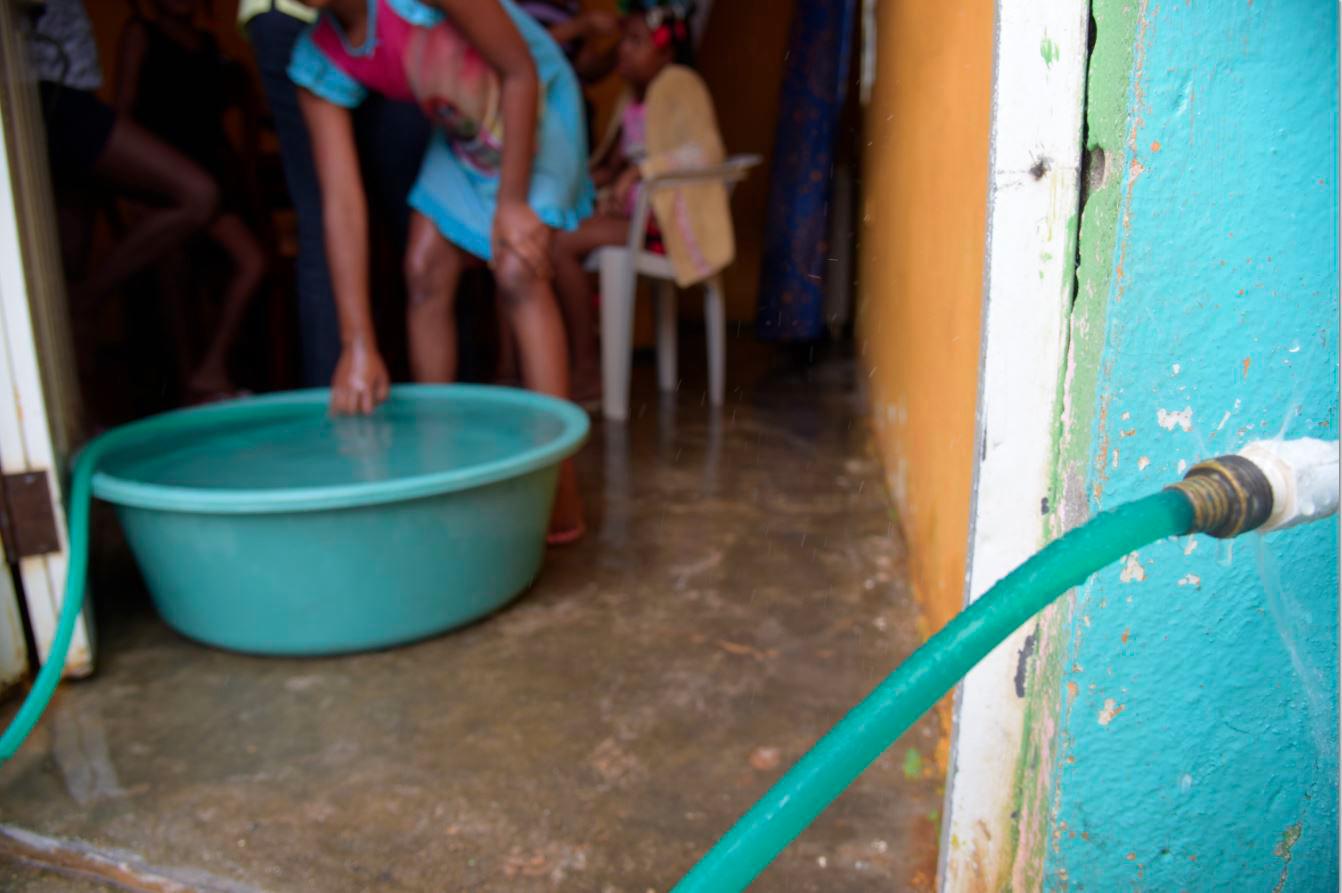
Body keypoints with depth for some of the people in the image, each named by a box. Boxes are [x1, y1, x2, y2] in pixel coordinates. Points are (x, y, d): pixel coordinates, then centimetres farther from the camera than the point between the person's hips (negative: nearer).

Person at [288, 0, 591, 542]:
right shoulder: (319, 64, -13)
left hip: (536, 106, -6)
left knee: (518, 273, -21)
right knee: (425, 274, -4)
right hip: (459, 133, 6)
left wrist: (513, 200, -22)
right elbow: (342, 205, -20)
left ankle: (559, 494, -20)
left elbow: (520, 71, -21)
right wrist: (358, 345, -26)